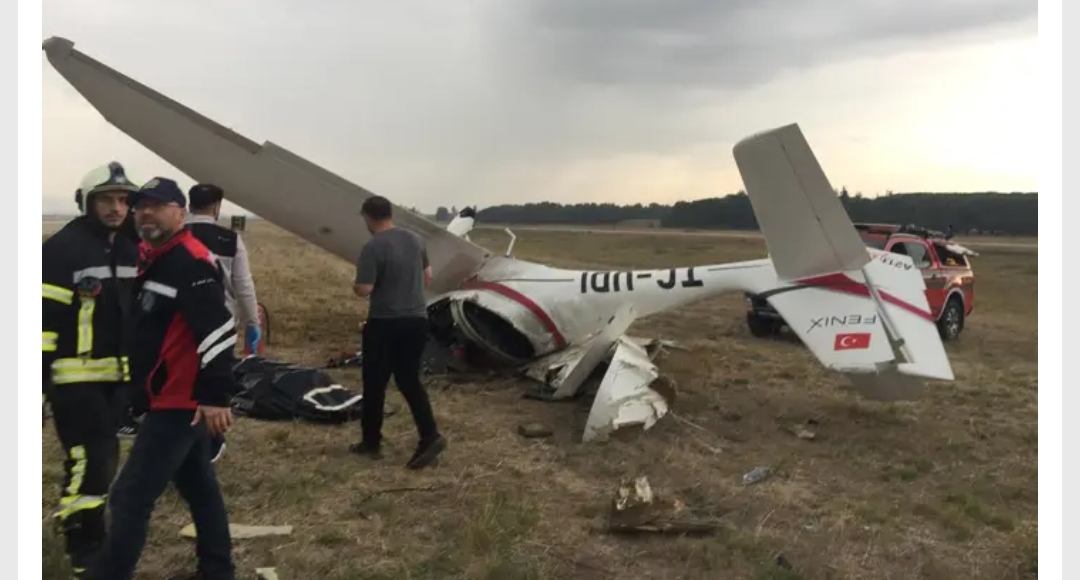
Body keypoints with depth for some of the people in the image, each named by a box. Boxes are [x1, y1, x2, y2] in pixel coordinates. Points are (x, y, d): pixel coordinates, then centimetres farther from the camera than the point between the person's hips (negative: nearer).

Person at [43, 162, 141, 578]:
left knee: (103, 461, 16)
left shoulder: (129, 251, 11)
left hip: (115, 377, 8)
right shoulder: (62, 249, -12)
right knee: (89, 464, -9)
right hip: (75, 380, -8)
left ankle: (87, 541, 32)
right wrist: (37, 380, -16)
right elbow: (43, 318, -14)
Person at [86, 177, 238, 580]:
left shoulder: (191, 262, -19)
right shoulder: (154, 258, 14)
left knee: (130, 497, -6)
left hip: (180, 402, -11)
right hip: (177, 399, 11)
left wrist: (216, 395, -29)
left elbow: (217, 328, -26)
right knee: (198, 486, 19)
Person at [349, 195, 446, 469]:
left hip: (385, 323, -6)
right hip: (417, 320, 6)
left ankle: (371, 442, 20)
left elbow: (363, 289, -19)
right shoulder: (415, 240, 7)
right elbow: (428, 277, 17)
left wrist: (354, 284, 3)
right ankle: (430, 436, 1)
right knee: (409, 380, 13)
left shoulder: (373, 247, -15)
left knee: (374, 384, 9)